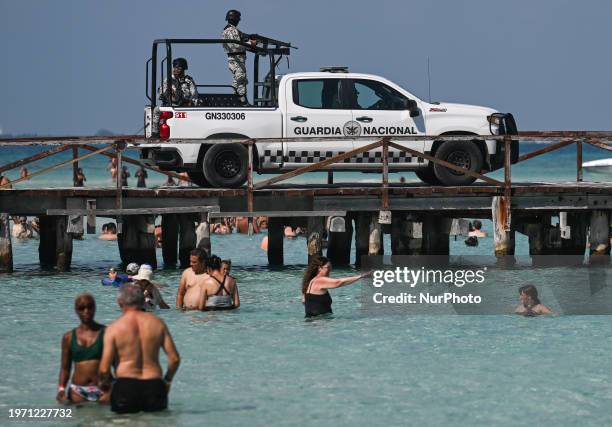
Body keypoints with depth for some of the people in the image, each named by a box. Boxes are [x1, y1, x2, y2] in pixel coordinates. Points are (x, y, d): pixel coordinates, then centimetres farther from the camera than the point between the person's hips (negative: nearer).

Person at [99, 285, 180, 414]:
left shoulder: (114, 328, -2)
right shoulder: (157, 323, 5)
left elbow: (104, 368, -6)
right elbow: (174, 359, 3)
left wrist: (103, 382, 16)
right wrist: (167, 380, 21)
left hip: (125, 386, -2)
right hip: (154, 386, 2)